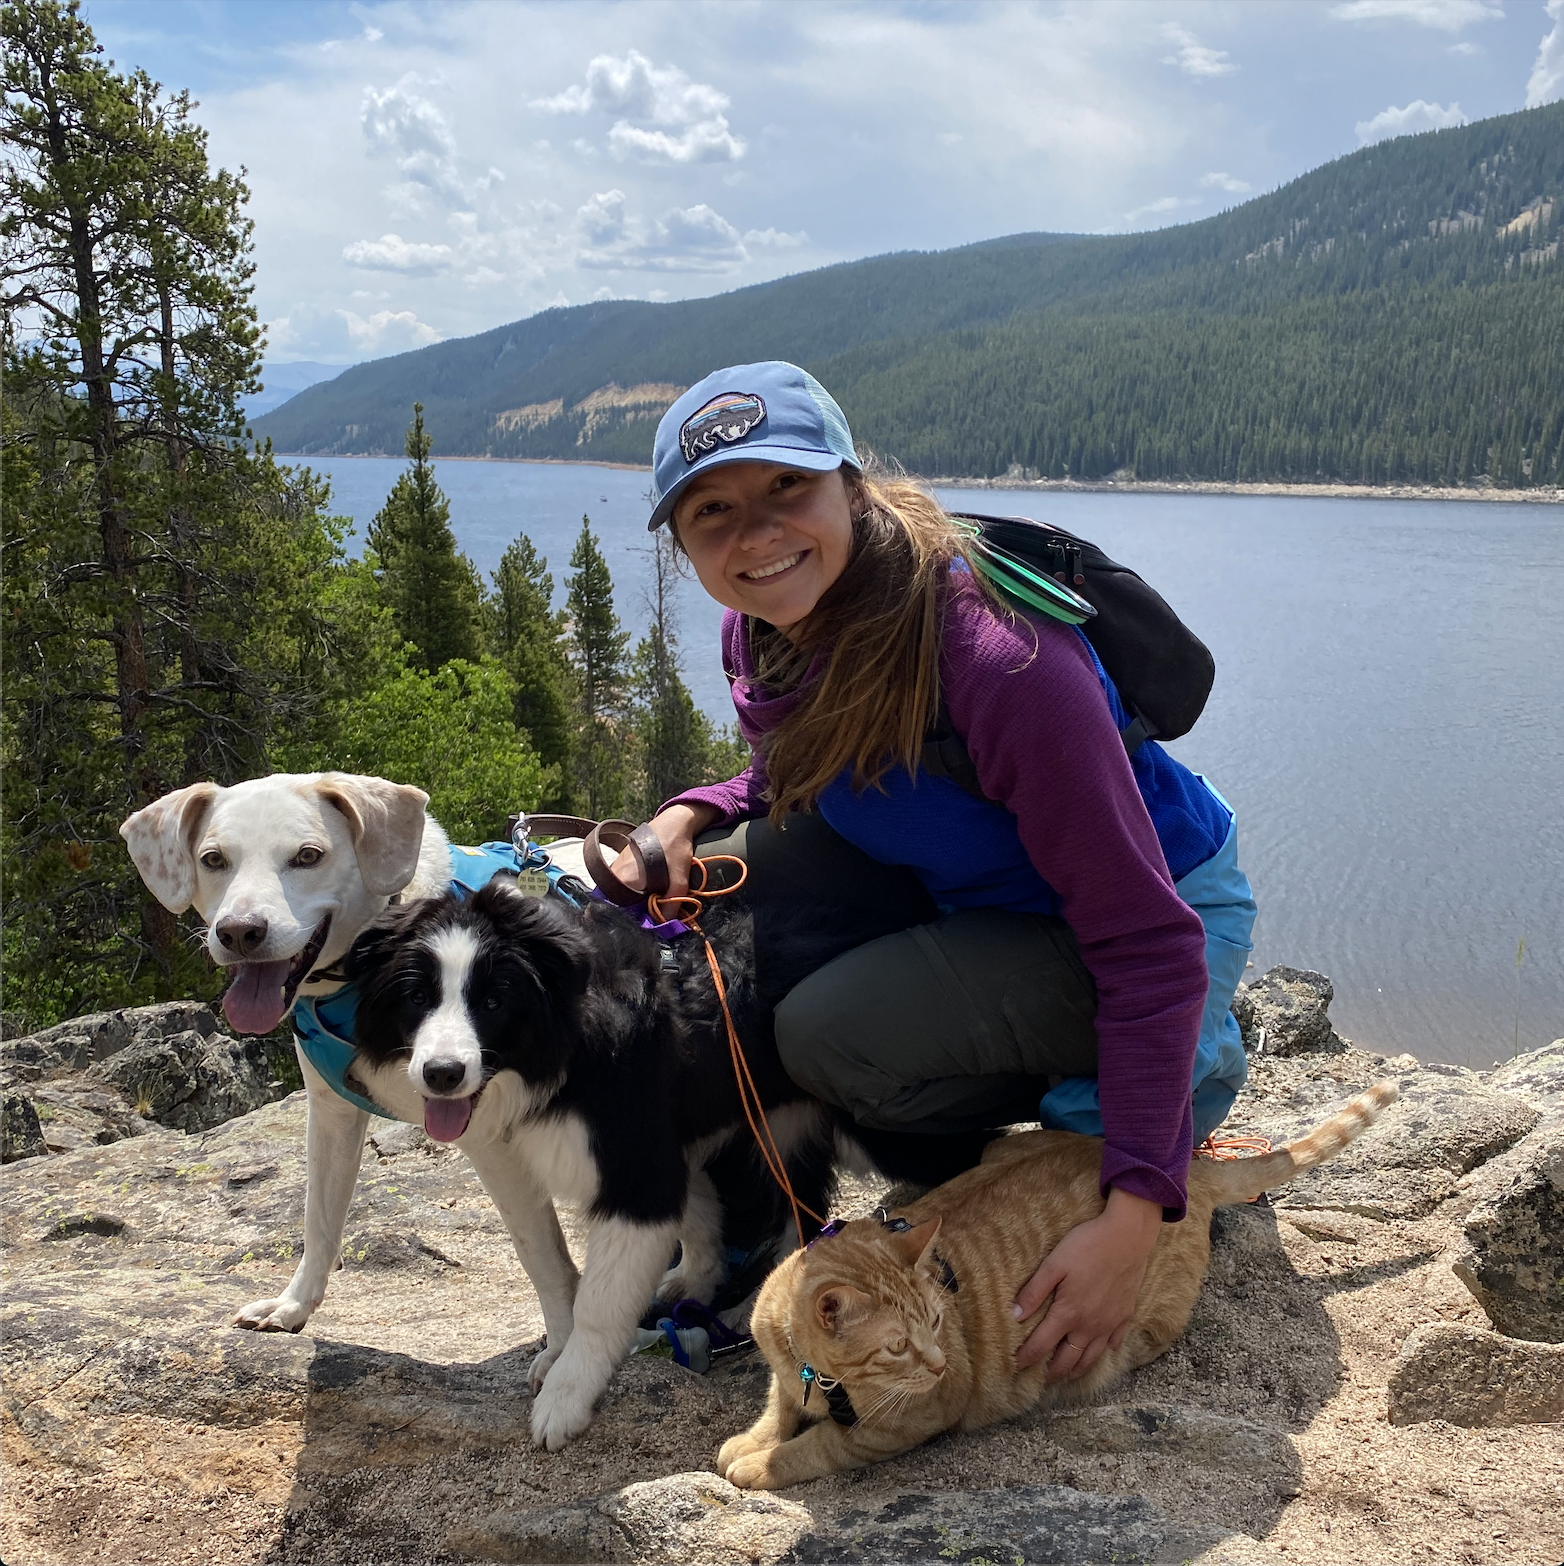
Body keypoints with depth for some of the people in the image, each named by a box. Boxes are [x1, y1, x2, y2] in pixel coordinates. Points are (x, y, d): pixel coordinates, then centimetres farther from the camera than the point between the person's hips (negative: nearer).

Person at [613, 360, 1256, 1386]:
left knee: (833, 1035, -28)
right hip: (968, 894, 7)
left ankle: (1186, 1073, -3)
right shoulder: (767, 633, -11)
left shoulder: (998, 661, -35)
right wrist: (690, 817, -11)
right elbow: (794, 778, 13)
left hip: (1169, 909, -7)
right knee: (708, 891, -11)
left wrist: (1134, 1214, -39)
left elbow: (1154, 946, -34)